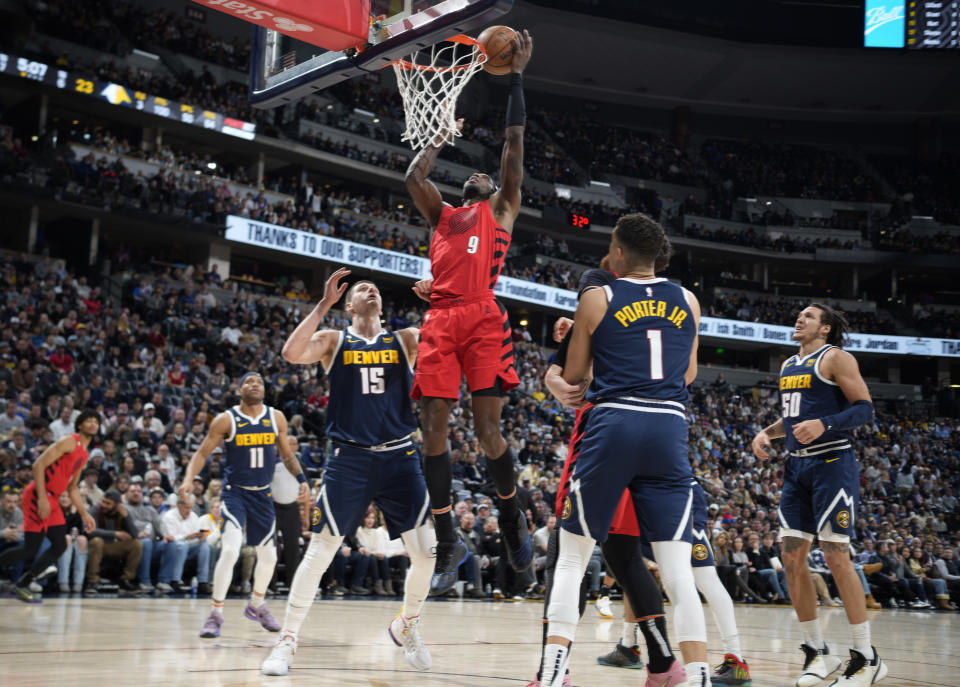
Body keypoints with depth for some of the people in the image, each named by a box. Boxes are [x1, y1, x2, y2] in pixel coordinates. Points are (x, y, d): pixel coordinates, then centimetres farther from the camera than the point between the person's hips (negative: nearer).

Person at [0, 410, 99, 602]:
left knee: (60, 547, 6)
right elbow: (39, 465, -18)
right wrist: (42, 499, -23)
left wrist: (85, 514, 18)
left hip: (52, 499, 9)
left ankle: (21, 585, 14)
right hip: (38, 496, -9)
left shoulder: (84, 454, 18)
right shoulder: (69, 441, -10)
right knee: (30, 550, -11)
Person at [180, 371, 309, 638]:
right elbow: (202, 453, -6)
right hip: (235, 493, -4)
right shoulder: (226, 420, -8)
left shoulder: (276, 418, 2)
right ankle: (215, 614, -9)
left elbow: (287, 454, 12)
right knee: (230, 550, -22)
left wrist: (301, 479, -1)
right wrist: (188, 479, -23)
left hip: (263, 495, 5)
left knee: (268, 556, 13)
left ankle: (256, 605, 38)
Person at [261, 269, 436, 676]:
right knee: (320, 551, -4)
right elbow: (292, 353, -13)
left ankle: (407, 627, 23)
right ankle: (287, 640, 8)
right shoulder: (334, 340, 6)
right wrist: (324, 304, -15)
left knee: (427, 552, -3)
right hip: (350, 459, -2)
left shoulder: (406, 339, 12)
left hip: (400, 458, 2)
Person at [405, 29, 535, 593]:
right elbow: (415, 176, 24)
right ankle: (449, 543, 3)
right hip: (440, 319, 4)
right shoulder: (442, 214, 30)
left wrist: (516, 76, 15)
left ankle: (513, 519, 12)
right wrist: (443, 135, 38)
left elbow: (515, 143, 14)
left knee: (488, 426, -10)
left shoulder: (501, 208, 19)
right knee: (434, 427, -3)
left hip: (483, 317, -4)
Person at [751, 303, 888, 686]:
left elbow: (865, 409, -11)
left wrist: (824, 424, -26)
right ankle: (817, 652, 13)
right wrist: (767, 433, 9)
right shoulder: (788, 366, 18)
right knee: (793, 559, 2)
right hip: (797, 467, 8)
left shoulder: (835, 358, -4)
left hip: (832, 464, -8)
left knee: (836, 557, -11)